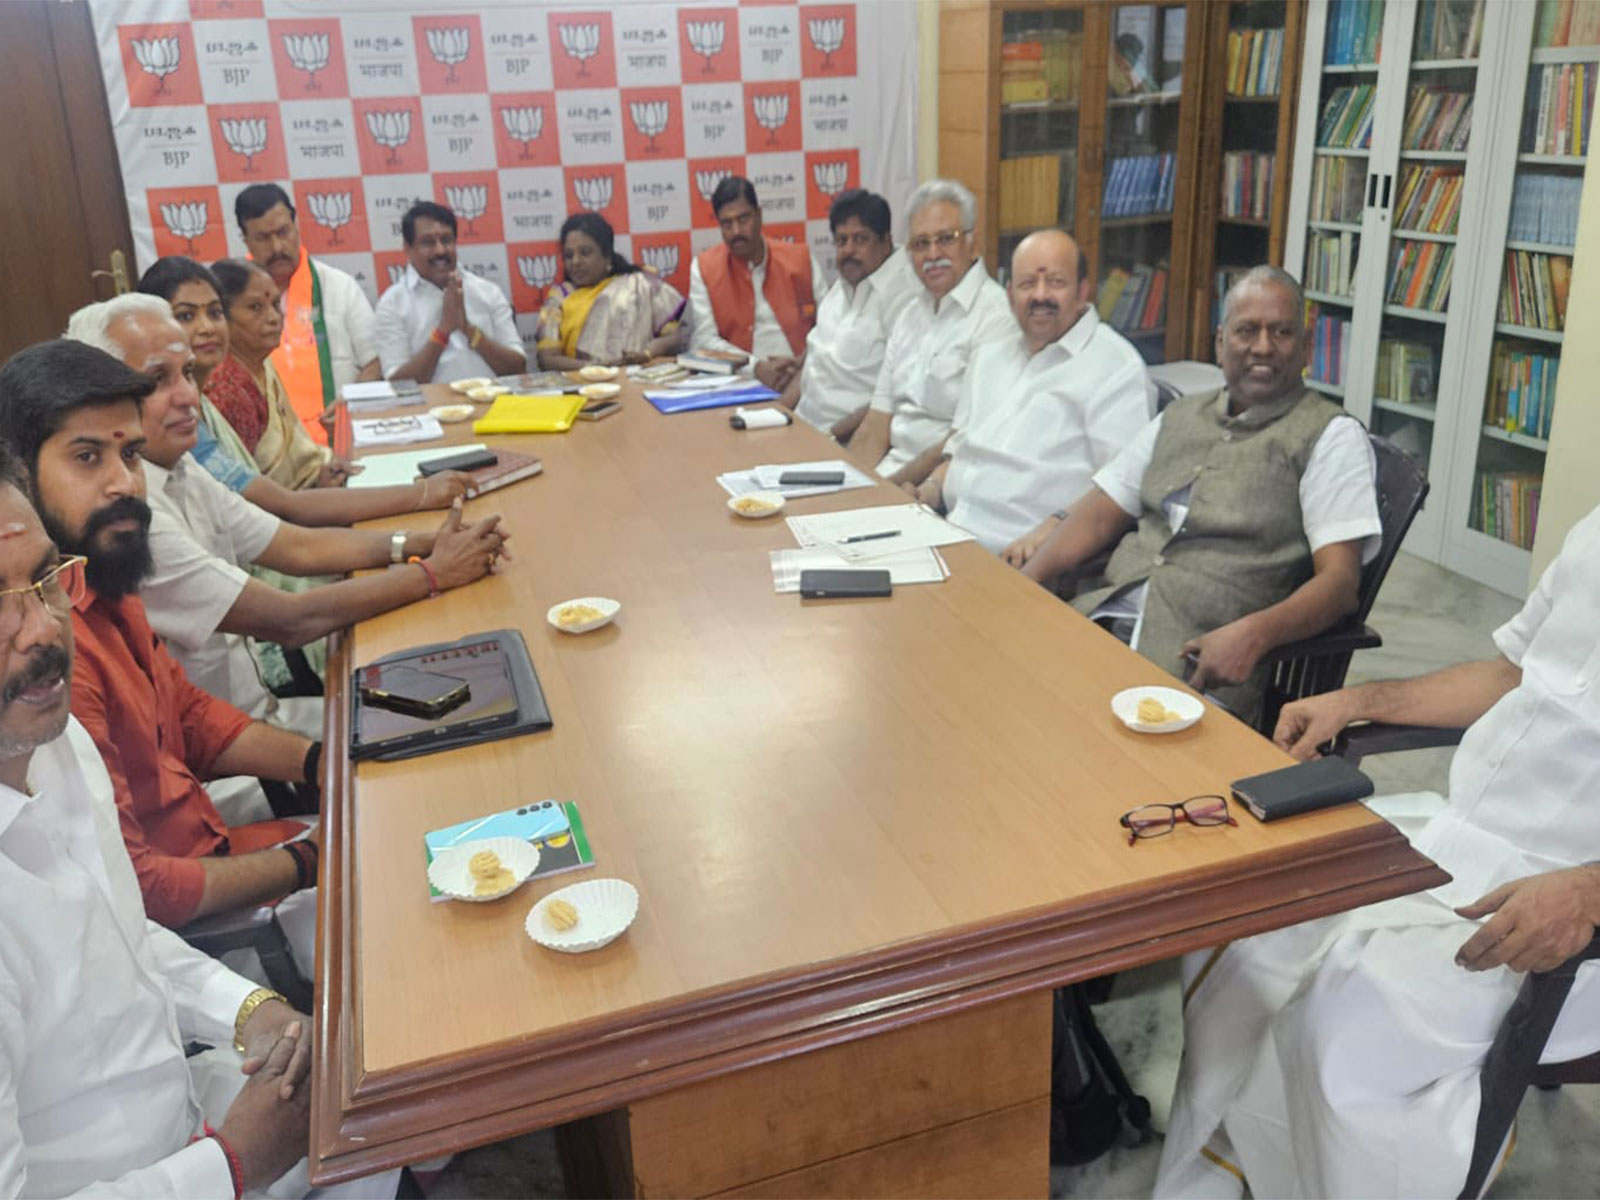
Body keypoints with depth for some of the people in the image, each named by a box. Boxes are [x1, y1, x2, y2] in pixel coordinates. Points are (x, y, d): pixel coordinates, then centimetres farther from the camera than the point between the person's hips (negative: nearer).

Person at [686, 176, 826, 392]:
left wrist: (804, 363, -13)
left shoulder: (800, 258, 9)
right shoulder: (703, 267, 5)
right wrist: (757, 367, -18)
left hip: (801, 379, 1)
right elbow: (703, 341, -3)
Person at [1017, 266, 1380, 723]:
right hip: (1106, 614, 5)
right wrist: (1024, 582, 1)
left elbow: (1339, 580, -7)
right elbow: (1099, 515, 19)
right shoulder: (1180, 417, 20)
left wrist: (1252, 634, -27)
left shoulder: (1331, 436, 2)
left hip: (1207, 655, -5)